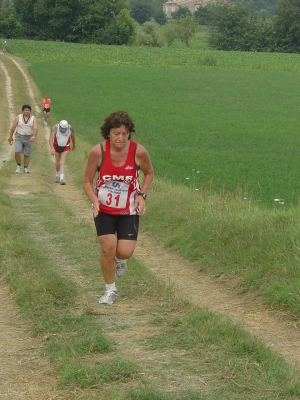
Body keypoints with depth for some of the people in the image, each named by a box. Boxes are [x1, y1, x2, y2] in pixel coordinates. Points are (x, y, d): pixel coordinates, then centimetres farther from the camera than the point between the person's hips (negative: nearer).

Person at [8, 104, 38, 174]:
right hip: (19, 137, -1)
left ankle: (26, 168, 19)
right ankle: (18, 165, 5)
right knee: (17, 152, -16)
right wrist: (10, 137, 5)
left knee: (27, 154, 5)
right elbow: (13, 127, 2)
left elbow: (36, 128, -16)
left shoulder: (33, 119, -4)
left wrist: (34, 136, -32)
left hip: (29, 138, 1)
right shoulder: (18, 117, -4)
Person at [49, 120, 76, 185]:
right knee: (57, 162, 14)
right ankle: (57, 175, 37)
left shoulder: (70, 128, -20)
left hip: (65, 147, -1)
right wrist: (52, 148, -44)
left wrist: (74, 145, 16)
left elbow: (72, 136, 1)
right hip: (57, 146, 1)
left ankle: (61, 179, -16)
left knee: (62, 163, -12)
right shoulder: (55, 128, -25)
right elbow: (51, 138, -31)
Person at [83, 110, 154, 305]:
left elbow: (149, 173, 5)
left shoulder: (139, 151, -16)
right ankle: (110, 289, 12)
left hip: (128, 210, 0)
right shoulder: (98, 152, -17)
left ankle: (120, 260, 31)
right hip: (104, 209, 0)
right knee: (108, 248, -11)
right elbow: (87, 181, -4)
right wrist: (94, 199, -22)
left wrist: (142, 195, -9)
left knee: (125, 252, -9)